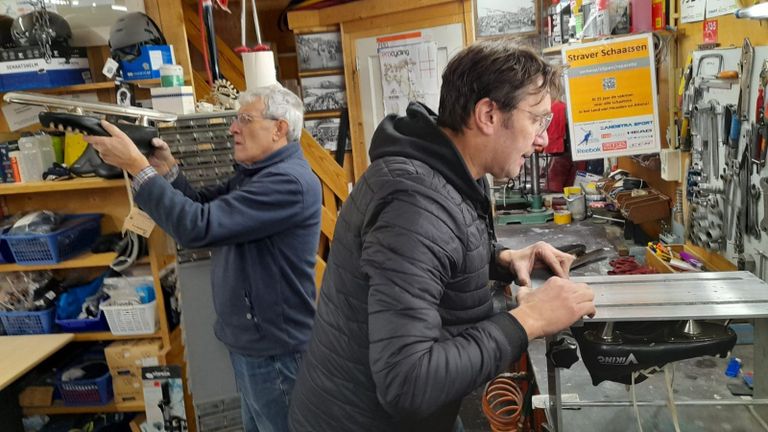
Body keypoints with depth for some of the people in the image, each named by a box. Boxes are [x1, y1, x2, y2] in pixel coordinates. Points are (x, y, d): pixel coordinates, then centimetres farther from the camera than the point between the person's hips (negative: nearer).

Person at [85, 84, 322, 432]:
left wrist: (137, 166, -23)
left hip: (274, 348, -9)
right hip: (252, 340, 9)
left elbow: (198, 226, -30)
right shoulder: (254, 173, 10)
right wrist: (167, 170, -6)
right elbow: (203, 206, 10)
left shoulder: (289, 181, -26)